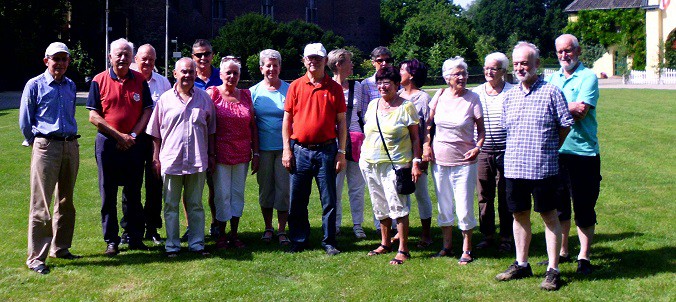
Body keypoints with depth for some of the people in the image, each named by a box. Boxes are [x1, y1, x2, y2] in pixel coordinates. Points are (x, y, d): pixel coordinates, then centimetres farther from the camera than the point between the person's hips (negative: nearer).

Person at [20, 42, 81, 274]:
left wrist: (68, 137, 15)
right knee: (41, 205, -7)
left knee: (66, 202, 12)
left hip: (71, 146, 6)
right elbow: (24, 122, 1)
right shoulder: (35, 85, -2)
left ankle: (60, 247, 25)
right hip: (46, 147, -5)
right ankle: (36, 257, -3)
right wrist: (36, 143, 6)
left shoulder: (71, 86, 12)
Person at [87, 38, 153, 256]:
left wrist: (132, 135, -9)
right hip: (107, 143, -1)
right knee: (108, 194, 4)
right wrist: (119, 136, -9)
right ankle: (111, 241, 12)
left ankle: (135, 237, 18)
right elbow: (93, 116, -4)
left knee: (133, 193, 9)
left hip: (133, 143, 2)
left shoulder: (140, 81, 4)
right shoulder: (99, 81, -1)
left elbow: (147, 111, 3)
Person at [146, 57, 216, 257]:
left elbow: (210, 130, 12)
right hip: (171, 160, -1)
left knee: (195, 204, 9)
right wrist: (156, 158, 2)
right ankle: (172, 245, 13)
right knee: (171, 205, 5)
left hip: (197, 161, 1)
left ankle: (197, 243, 16)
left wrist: (211, 155, 9)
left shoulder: (204, 98, 7)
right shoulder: (165, 99, 3)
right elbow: (155, 133, 6)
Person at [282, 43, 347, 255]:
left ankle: (329, 242, 14)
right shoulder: (295, 86, 5)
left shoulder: (334, 88, 3)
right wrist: (286, 149, 0)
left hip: (326, 150, -1)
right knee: (297, 200, 7)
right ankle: (298, 240, 19)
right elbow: (287, 119, 7)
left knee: (329, 200, 4)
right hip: (300, 151, 1)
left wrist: (341, 152, -1)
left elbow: (341, 122, 4)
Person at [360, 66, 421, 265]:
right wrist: (364, 158, 15)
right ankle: (385, 244, 25)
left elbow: (415, 138, -3)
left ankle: (403, 250, -1)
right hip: (371, 164, 6)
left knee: (397, 206, -8)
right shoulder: (373, 105, 12)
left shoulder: (406, 107, -4)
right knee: (380, 206, 12)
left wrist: (416, 162, -11)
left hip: (395, 164, -6)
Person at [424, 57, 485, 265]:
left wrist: (478, 146, -17)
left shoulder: (472, 99, -5)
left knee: (464, 209, -2)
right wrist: (426, 145, 2)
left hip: (464, 161, -3)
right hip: (440, 160, 4)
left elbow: (481, 129, -1)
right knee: (444, 207, 13)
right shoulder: (440, 96, 3)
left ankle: (466, 249, 13)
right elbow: (429, 123, 12)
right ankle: (446, 246, 26)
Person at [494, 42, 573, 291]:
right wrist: (520, 150, 14)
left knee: (549, 217, 2)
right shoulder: (509, 96, 11)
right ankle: (521, 264, 27)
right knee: (519, 215, 14)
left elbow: (566, 124, -1)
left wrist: (549, 149, 4)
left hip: (543, 168, -5)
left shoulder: (551, 92, -5)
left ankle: (553, 270, 9)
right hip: (514, 167, 5)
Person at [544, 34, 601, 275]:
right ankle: (561, 252, 25)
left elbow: (581, 112, -16)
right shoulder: (552, 78, 13)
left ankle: (584, 257, 9)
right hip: (555, 151, 5)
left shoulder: (588, 77, -4)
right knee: (558, 205, 13)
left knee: (584, 208, 0)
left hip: (583, 152, -5)